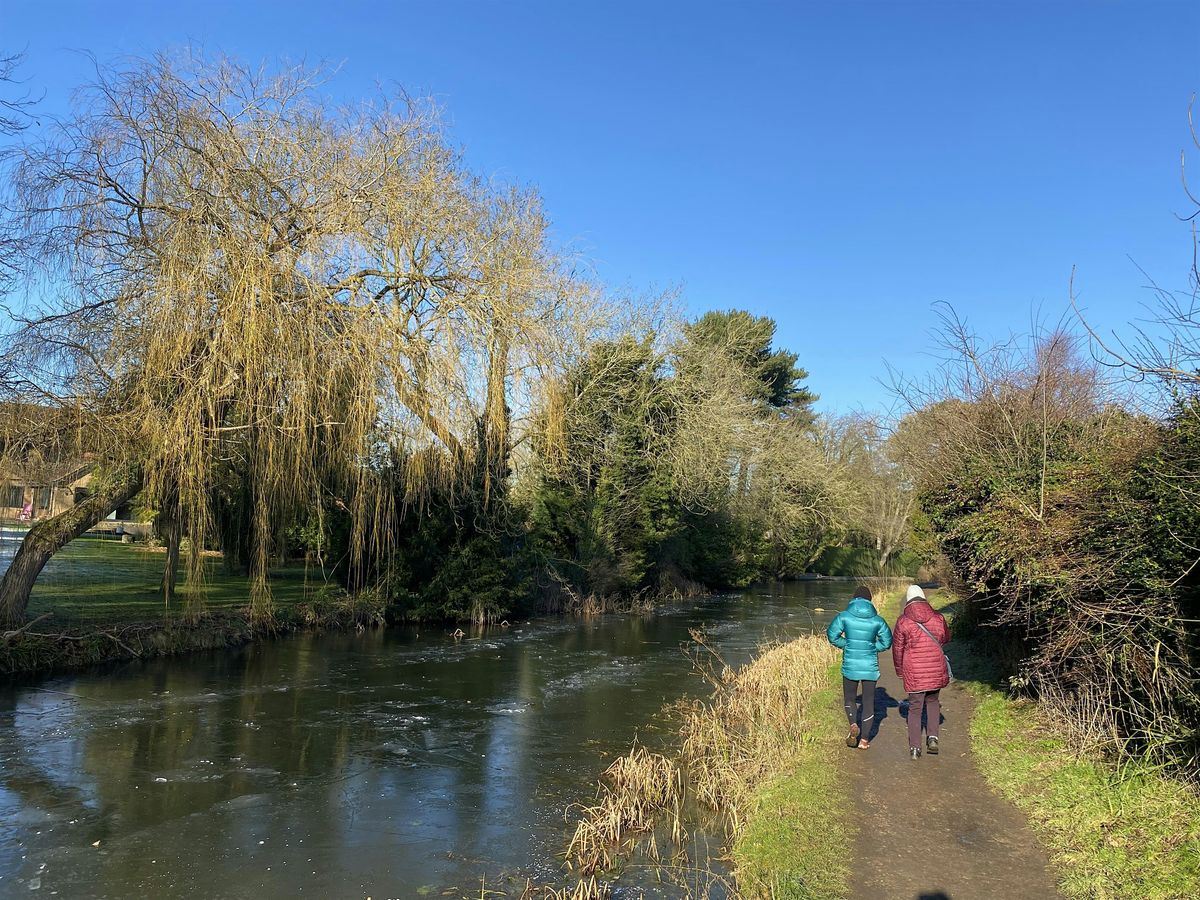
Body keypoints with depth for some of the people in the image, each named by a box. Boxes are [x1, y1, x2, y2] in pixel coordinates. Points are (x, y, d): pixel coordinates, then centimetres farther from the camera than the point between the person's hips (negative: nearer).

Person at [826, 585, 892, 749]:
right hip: (870, 666, 1)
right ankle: (864, 739, 13)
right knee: (868, 701, 12)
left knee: (849, 697, 18)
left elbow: (832, 635, -6)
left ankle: (853, 725, -7)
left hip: (850, 664, 0)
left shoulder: (844, 616, -6)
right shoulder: (877, 620, -3)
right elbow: (886, 641, 2)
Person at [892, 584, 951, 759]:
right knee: (933, 702, 23)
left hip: (913, 672, -2)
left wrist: (899, 670, 16)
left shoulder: (903, 621, -5)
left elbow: (897, 648, 2)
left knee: (914, 708, 7)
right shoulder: (938, 617, 0)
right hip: (936, 669, 2)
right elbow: (946, 638, 17)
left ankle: (914, 748, 7)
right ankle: (932, 738, 11)